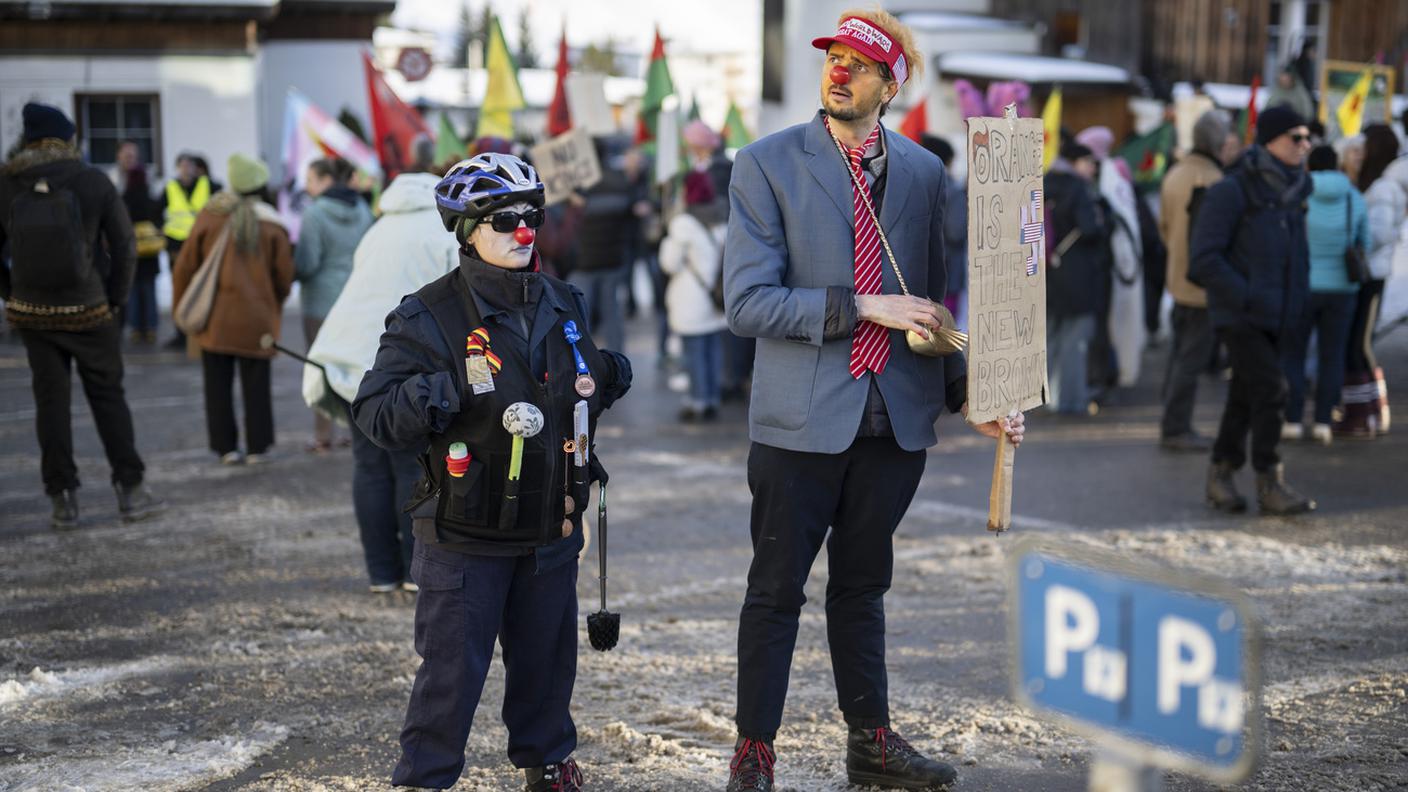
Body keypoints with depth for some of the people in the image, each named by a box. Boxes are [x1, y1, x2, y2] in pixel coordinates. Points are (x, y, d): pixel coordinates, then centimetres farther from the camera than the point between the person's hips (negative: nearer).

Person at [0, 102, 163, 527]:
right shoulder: (94, 182, -8)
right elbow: (124, 245, -7)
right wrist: (117, 298, 2)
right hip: (90, 312, -1)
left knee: (50, 401, 7)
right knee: (108, 396, 8)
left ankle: (63, 499, 7)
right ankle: (130, 489, 7)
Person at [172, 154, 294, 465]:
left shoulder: (209, 218, -2)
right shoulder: (272, 225, -4)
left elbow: (185, 267, 1)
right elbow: (284, 276, -1)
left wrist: (180, 306, 14)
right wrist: (274, 305, 19)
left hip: (214, 319, 0)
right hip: (257, 319, 0)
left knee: (218, 385, 7)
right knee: (256, 384, 8)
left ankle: (225, 446, 8)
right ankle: (257, 446, 10)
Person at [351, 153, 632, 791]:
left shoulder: (562, 306, 8)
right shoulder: (430, 316, -10)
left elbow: (583, 383, 24)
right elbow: (374, 413, -12)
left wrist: (602, 379, 2)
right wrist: (435, 395, -29)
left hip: (550, 529, 5)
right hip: (465, 536, -5)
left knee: (546, 655, 17)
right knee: (452, 666, -1)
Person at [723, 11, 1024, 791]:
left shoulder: (923, 172, 6)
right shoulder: (767, 165, -6)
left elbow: (934, 299, 13)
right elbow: (746, 302, -13)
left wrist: (966, 392, 1)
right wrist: (860, 307, -19)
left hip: (895, 416, 4)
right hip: (802, 418, -4)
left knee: (862, 586, 17)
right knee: (777, 590, 4)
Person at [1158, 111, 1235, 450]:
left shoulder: (1175, 174, 12)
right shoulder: (1209, 179, -18)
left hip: (1178, 279, 10)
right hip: (1203, 283, -10)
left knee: (1180, 353, 16)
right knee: (1192, 357, -5)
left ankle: (1172, 426, 21)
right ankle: (1176, 428, -3)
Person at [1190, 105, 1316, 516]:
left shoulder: (1291, 190, 11)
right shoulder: (1232, 192, -11)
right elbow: (1204, 259, -15)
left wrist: (1297, 302, 10)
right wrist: (1247, 298, -20)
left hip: (1275, 317, 7)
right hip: (1239, 316, -7)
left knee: (1245, 397, 11)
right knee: (1270, 390, -13)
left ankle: (1221, 477, 21)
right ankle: (1270, 485, -8)